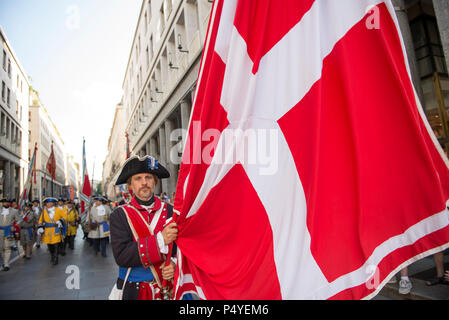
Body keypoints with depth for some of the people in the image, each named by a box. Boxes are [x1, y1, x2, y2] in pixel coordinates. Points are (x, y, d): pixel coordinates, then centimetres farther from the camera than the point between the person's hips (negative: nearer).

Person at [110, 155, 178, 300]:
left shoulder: (169, 211, -4)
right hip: (134, 292, -1)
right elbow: (121, 256, -18)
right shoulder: (120, 215, -8)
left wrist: (174, 264, -24)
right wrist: (160, 240, -27)